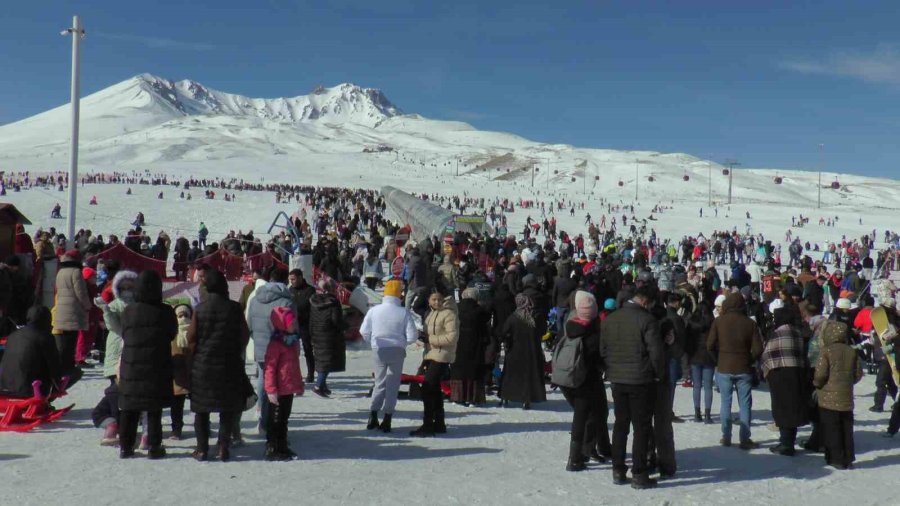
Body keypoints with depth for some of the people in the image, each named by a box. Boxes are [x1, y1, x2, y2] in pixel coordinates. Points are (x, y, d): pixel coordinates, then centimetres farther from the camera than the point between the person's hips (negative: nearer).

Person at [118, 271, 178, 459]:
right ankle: (154, 447, 7)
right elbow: (172, 334, 3)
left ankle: (125, 447, 15)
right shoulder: (165, 311, -10)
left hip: (131, 367, 2)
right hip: (158, 368, -2)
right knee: (154, 410, 5)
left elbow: (123, 335, 7)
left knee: (129, 409, 11)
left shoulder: (128, 311, -4)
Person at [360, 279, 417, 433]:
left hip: (378, 351, 2)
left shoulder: (374, 311, -5)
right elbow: (412, 336, -10)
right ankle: (387, 420, 8)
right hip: (397, 351, -2)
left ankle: (373, 417, 7)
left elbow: (364, 331, -1)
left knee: (380, 382, 15)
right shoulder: (404, 312, -10)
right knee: (393, 385, 9)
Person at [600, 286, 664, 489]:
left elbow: (603, 351, 7)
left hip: (617, 379, 5)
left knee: (620, 424, 15)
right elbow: (656, 352, -15)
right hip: (641, 380, -5)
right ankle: (639, 474, 5)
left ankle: (618, 471, 19)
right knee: (641, 427, 3)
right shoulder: (647, 320, -14)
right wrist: (659, 374, 0)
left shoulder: (609, 320, 4)